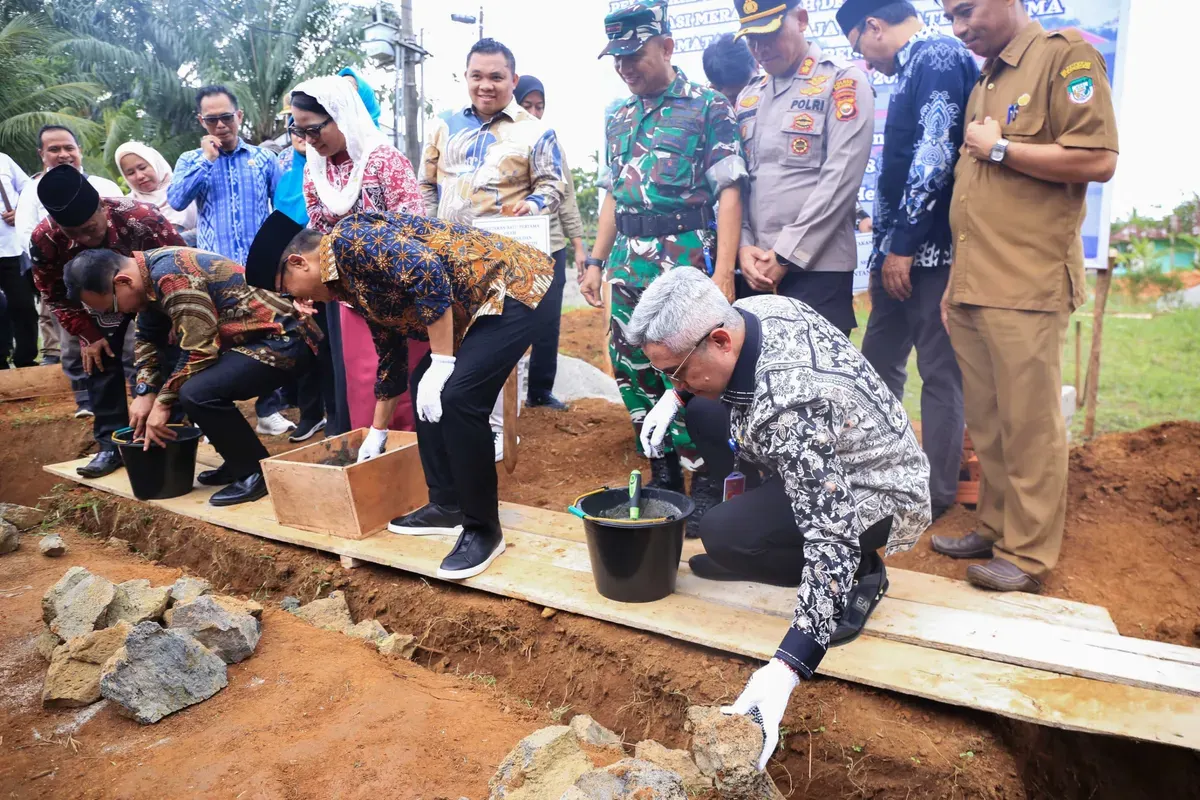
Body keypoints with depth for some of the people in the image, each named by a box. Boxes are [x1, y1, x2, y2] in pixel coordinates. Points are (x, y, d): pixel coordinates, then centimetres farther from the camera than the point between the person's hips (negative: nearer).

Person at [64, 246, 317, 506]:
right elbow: (149, 339, 19)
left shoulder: (172, 277, -22)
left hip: (283, 339, -11)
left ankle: (258, 472, -7)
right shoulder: (150, 271, 8)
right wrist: (146, 393, 9)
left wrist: (163, 403, -11)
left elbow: (200, 350, -22)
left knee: (198, 393, -27)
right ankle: (239, 461, 16)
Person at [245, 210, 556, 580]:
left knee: (457, 397, -19)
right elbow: (390, 356, 26)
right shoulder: (354, 286, 17)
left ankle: (483, 529, -4)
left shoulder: (351, 240, -12)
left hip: (515, 289, -10)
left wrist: (441, 364, -21)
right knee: (425, 388, 12)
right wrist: (377, 433, 34)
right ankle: (448, 504, 20)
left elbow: (429, 273, -27)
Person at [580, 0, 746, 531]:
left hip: (685, 262, -6)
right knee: (633, 374, 9)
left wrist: (724, 269, -15)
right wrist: (596, 261, 16)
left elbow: (729, 192, -7)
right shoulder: (619, 118, 16)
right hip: (628, 266, 7)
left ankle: (706, 485, 9)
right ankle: (662, 474, 24)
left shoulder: (708, 107, -3)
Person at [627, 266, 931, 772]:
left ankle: (861, 577, -4)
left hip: (877, 498, -9)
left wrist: (786, 669, -42)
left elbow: (833, 537, -39)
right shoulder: (759, 308, -13)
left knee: (722, 535, -29)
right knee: (703, 415, 8)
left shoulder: (786, 405, -38)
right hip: (827, 457, 9)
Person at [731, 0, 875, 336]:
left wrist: (785, 254, -13)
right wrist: (743, 246, -3)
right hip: (755, 269, 5)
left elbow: (840, 179, -10)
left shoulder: (843, 81, 0)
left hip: (817, 266, -5)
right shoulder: (747, 98, 17)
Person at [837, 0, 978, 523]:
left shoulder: (939, 57, -10)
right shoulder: (916, 66, 19)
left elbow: (935, 158, -20)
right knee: (879, 364, 15)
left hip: (930, 249, -10)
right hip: (901, 249, 10)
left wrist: (903, 245, -17)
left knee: (940, 373, 1)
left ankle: (936, 495, 12)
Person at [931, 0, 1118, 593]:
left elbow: (1098, 160, -14)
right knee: (986, 424, 11)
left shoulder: (1065, 56, -3)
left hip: (1027, 287, -7)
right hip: (973, 287, 8)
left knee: (1029, 426, -1)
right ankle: (995, 529, 23)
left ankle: (1028, 555, 9)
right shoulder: (983, 85, 21)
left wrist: (999, 147, -8)